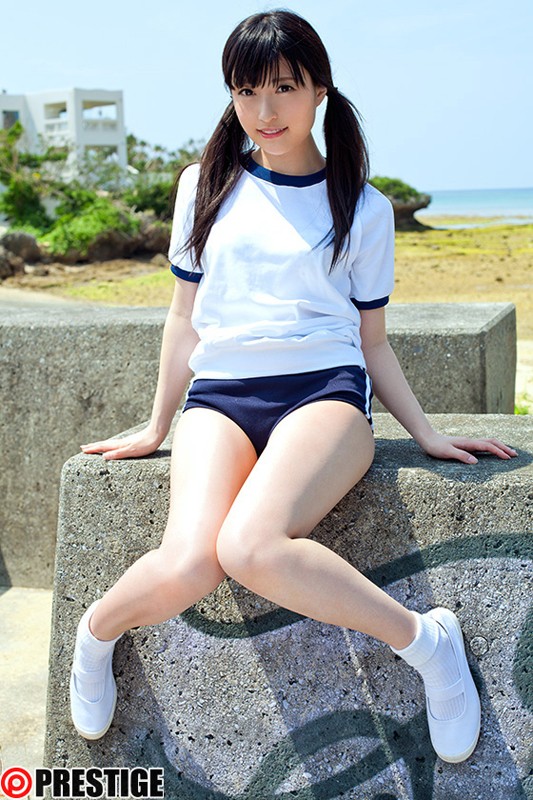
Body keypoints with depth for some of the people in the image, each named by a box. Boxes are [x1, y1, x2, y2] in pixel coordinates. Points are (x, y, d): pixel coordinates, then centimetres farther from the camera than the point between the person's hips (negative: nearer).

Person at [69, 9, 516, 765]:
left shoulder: (363, 207, 10)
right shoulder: (206, 187, 13)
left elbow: (372, 340, 15)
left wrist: (427, 433, 7)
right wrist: (155, 427, 21)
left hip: (324, 389, -2)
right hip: (219, 392, 2)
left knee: (250, 546, -34)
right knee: (187, 565, -29)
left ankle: (425, 638, -13)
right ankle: (98, 628, 5)